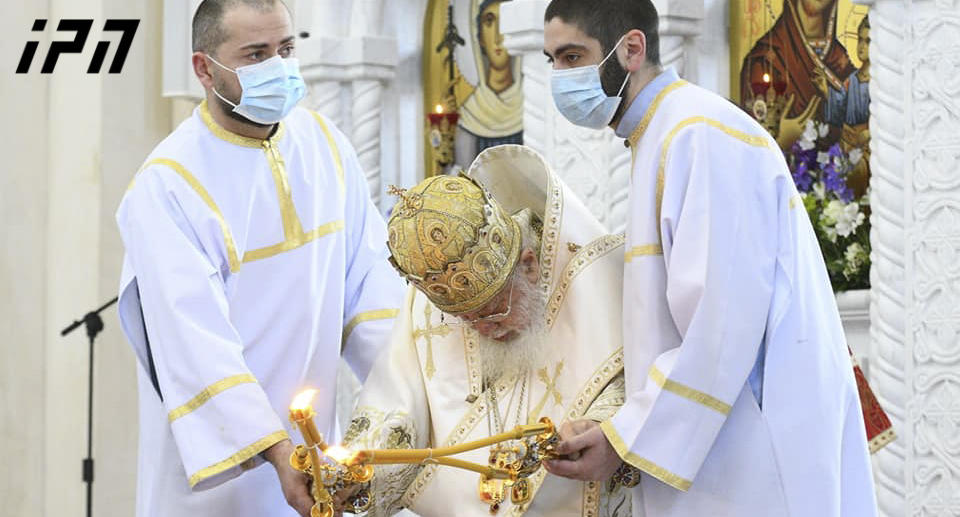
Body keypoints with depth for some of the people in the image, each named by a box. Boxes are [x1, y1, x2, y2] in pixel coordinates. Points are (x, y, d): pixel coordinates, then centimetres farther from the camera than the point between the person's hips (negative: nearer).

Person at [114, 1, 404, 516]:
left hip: (311, 435, 5)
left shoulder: (323, 143, 1)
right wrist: (275, 448, -31)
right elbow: (195, 343, -24)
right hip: (213, 454, -5)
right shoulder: (167, 185, -18)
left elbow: (368, 270, 0)